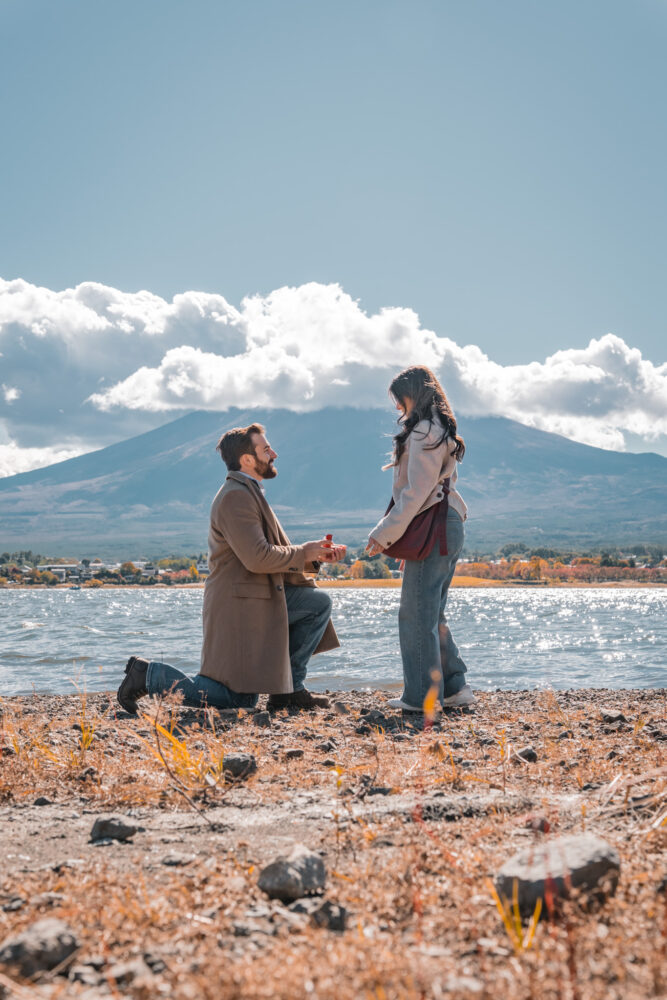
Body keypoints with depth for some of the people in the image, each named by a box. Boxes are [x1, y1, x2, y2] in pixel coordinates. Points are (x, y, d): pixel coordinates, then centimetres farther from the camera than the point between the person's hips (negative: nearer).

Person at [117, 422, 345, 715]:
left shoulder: (250, 493, 17)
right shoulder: (235, 496, -17)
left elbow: (275, 553, 18)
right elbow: (257, 558, -25)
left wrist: (315, 556, 5)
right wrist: (303, 552, -12)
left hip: (261, 598, 10)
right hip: (239, 605, -10)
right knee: (238, 700, -6)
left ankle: (288, 688, 7)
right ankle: (149, 674, 5)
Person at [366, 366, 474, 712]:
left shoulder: (423, 432, -12)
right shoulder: (440, 431, 19)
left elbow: (416, 492, -18)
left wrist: (384, 534, -15)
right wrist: (391, 531, 20)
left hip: (432, 531, -10)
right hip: (448, 528, 10)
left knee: (417, 614, -4)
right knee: (431, 614, 15)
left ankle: (421, 695, 1)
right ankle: (454, 686, 17)